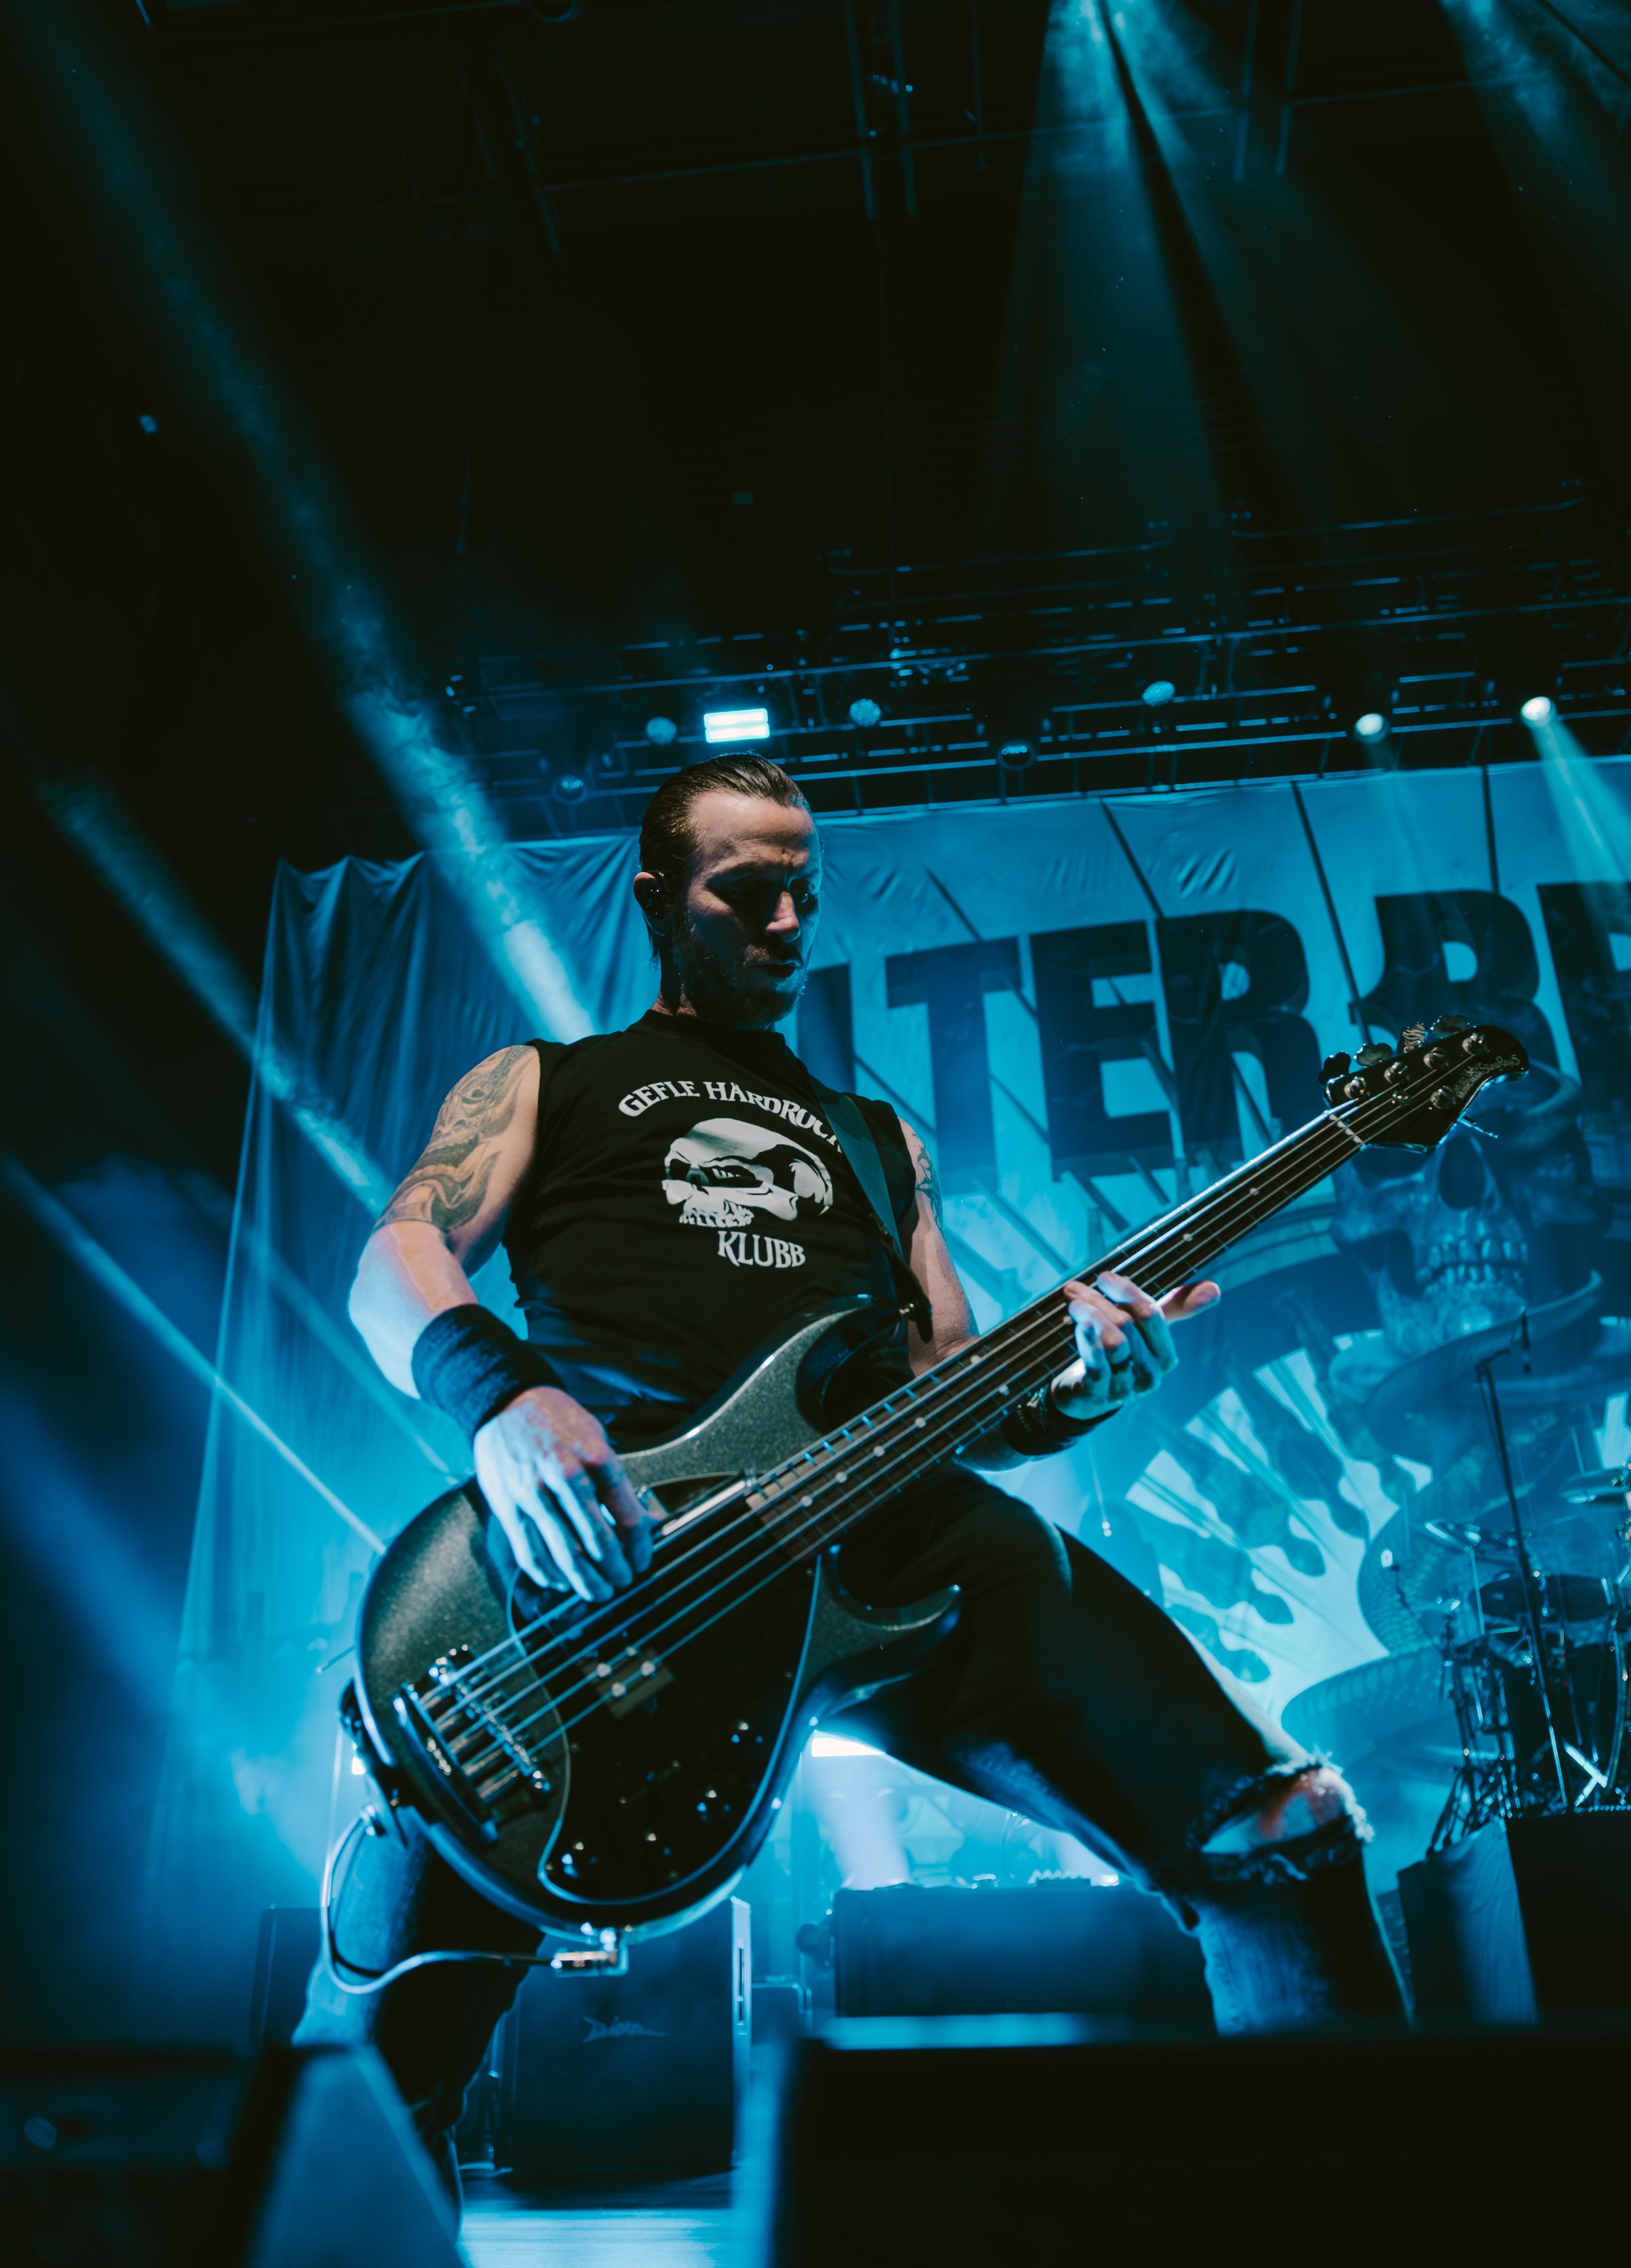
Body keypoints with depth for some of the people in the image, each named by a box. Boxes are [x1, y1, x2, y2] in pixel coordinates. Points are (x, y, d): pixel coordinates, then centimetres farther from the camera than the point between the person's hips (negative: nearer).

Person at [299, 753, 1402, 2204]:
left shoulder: (878, 1139, 35)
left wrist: (1070, 1386, 1)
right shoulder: (543, 1083, 25)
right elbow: (397, 1261, 6)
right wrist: (502, 1395, -17)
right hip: (607, 1512, -3)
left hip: (884, 1507, 4)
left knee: (1281, 1828, -10)